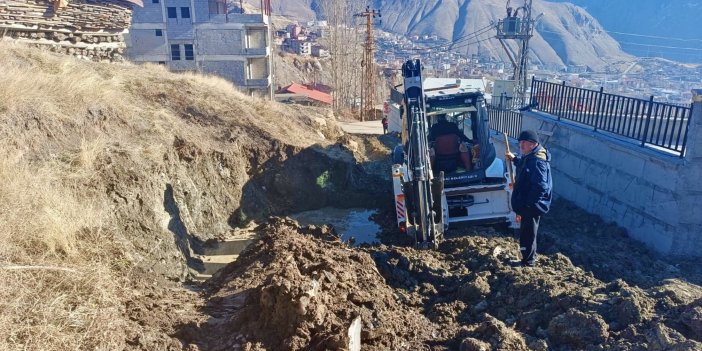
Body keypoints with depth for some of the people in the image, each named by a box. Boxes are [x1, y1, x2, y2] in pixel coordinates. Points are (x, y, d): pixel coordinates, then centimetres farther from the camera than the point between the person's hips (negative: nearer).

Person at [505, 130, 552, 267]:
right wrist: (514, 159, 15)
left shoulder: (537, 161, -28)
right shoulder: (530, 156, 5)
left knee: (528, 233, 6)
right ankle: (529, 254, 43)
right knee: (526, 231, 25)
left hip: (531, 206, -10)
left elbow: (540, 187, -33)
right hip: (528, 204, 10)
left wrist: (527, 204, -26)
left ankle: (528, 261, 22)